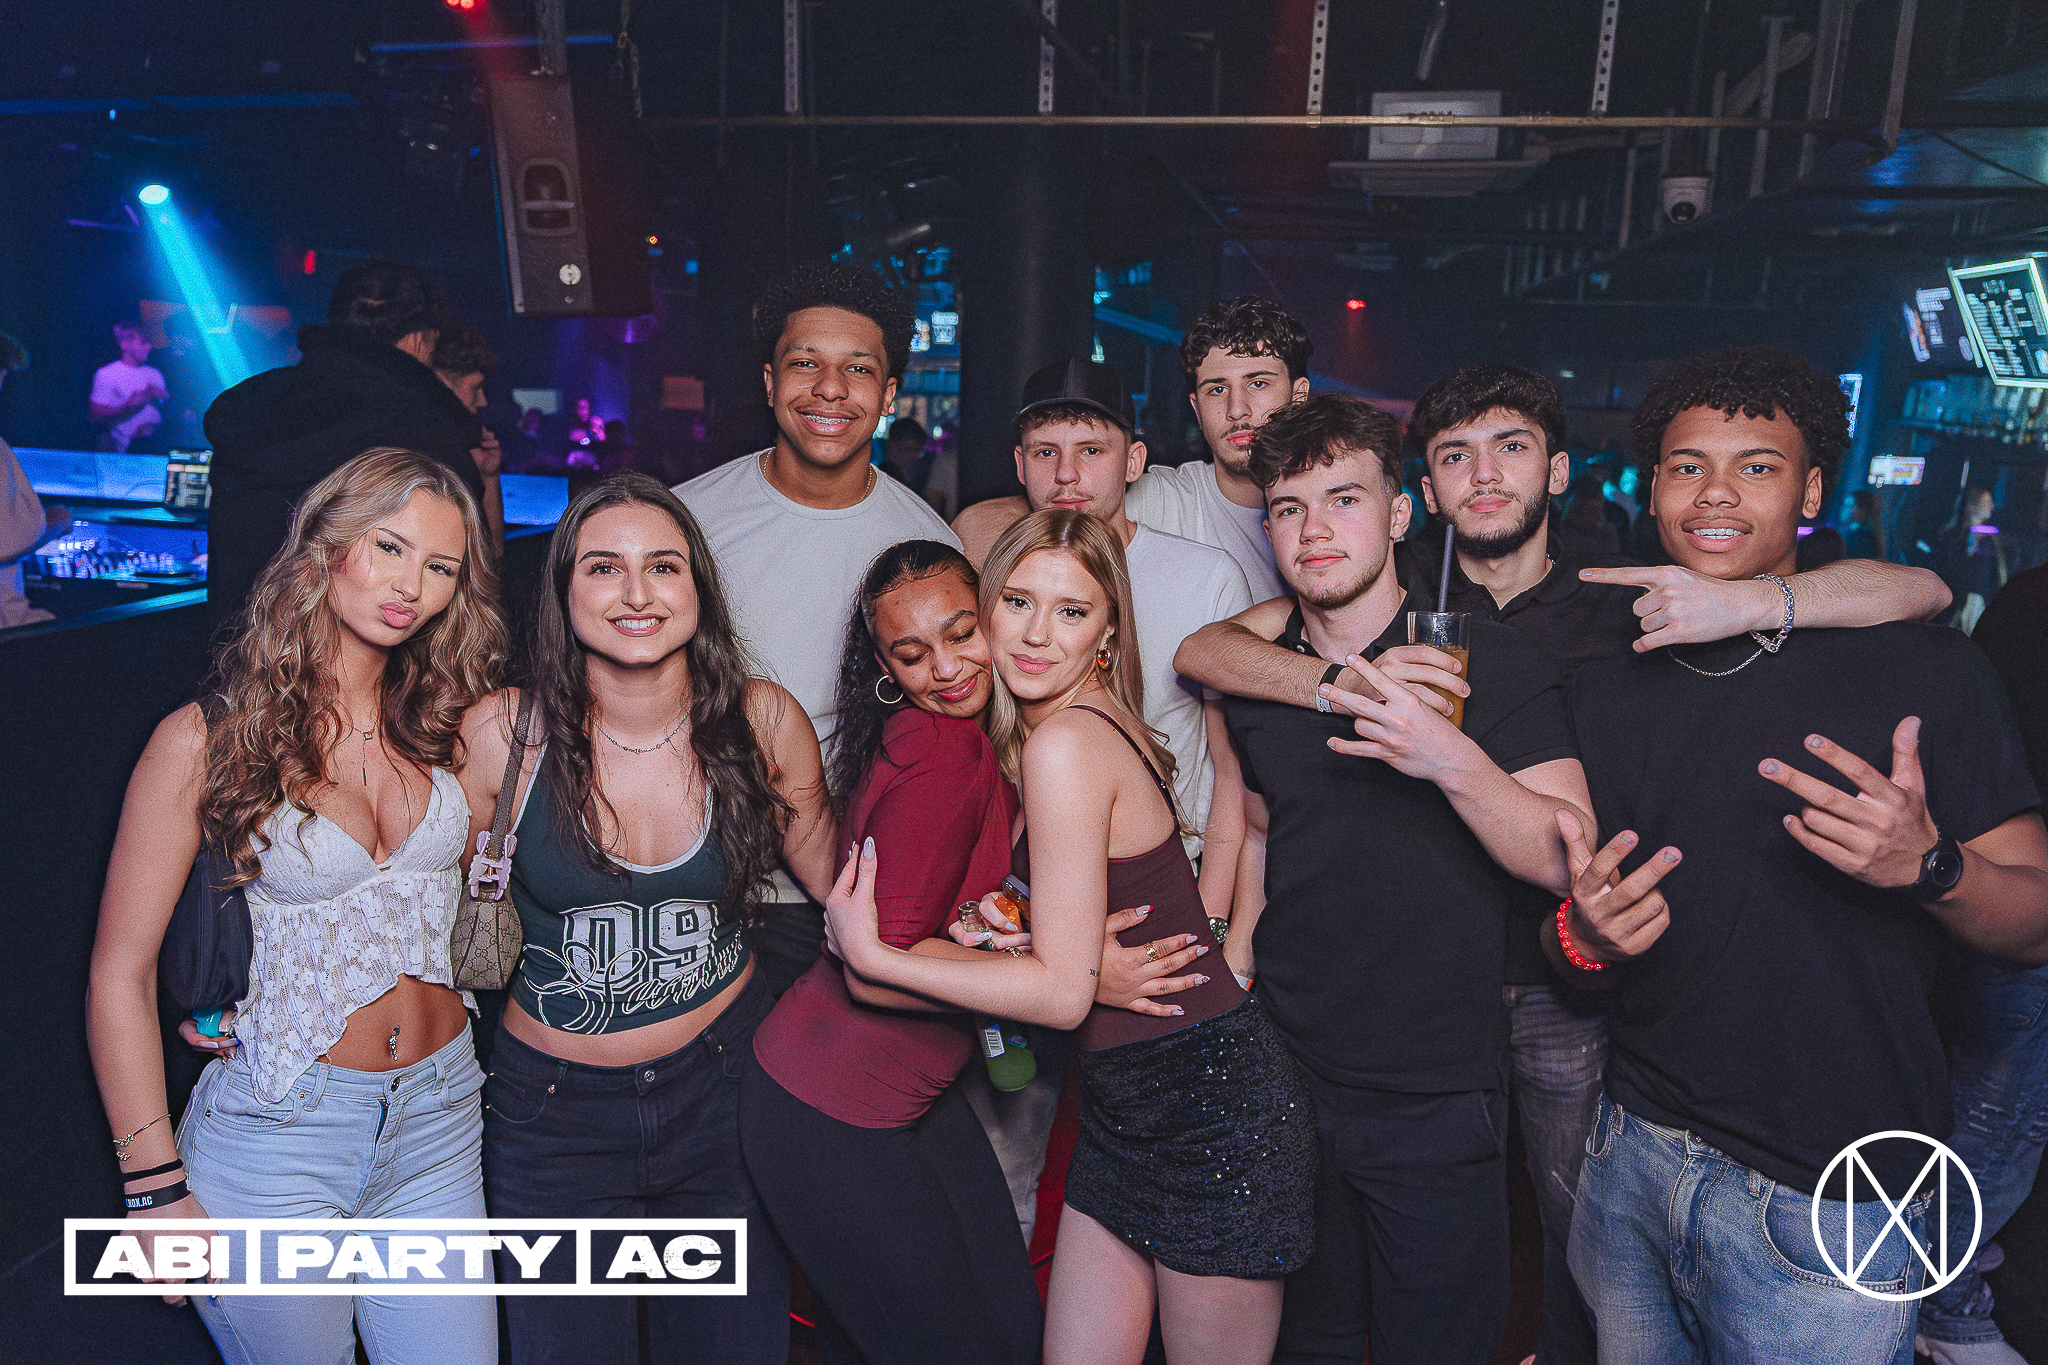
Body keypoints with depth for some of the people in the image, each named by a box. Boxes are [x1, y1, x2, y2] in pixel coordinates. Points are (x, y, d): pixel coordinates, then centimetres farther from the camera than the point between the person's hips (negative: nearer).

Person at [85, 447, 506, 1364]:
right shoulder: (207, 739, -10)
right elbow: (120, 976, -7)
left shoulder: (448, 722, 2)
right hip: (279, 1131, -4)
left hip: (438, 1117, 4)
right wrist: (159, 1186, -7)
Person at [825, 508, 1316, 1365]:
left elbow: (1063, 990, -20)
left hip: (1212, 1107, -8)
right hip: (1128, 1105, 9)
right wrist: (990, 924, 1)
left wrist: (871, 957, -15)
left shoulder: (1066, 742, -21)